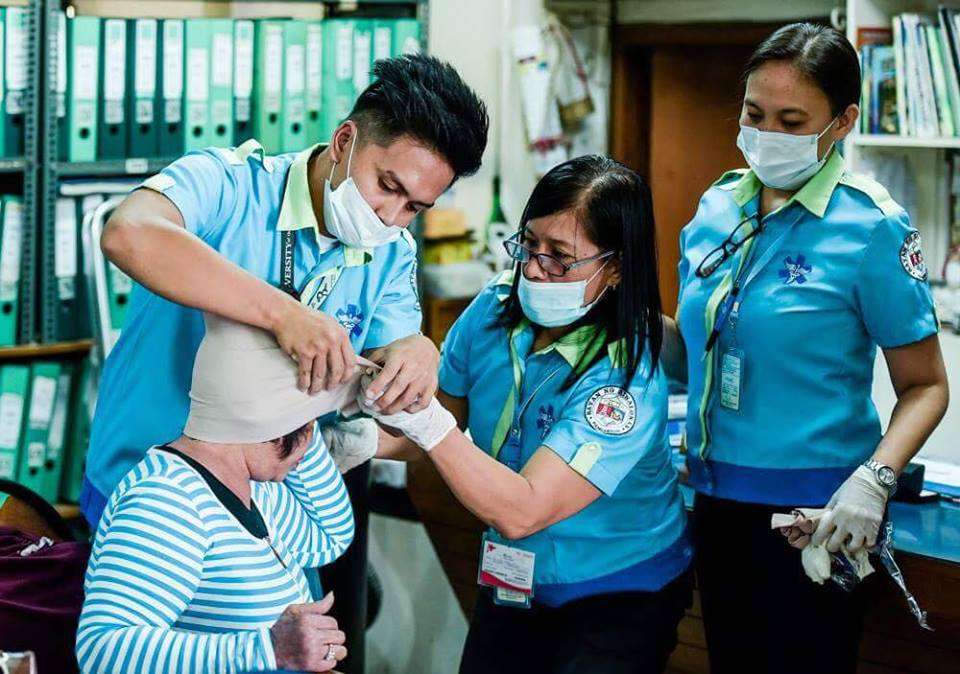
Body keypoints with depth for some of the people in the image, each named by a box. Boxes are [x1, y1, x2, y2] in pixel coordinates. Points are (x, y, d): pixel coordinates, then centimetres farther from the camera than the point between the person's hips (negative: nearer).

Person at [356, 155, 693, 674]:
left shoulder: (624, 383, -29)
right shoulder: (493, 312, -11)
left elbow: (521, 512, -34)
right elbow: (445, 427, 3)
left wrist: (425, 420, -41)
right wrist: (371, 441, -17)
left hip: (620, 593, -5)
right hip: (513, 582, 5)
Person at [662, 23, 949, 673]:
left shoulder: (870, 226, -12)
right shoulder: (718, 208, 4)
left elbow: (926, 385, -9)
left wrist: (874, 479, -24)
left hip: (811, 515, -5)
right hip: (717, 499, 6)